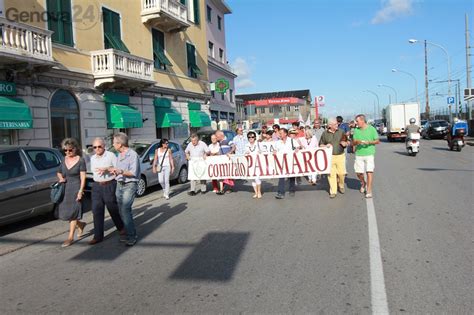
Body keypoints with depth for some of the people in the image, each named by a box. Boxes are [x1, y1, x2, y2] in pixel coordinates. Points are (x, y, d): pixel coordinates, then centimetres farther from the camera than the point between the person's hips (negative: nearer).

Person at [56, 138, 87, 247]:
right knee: (63, 212, 7)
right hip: (65, 188, 6)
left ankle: (70, 237, 7)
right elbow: (59, 172, 23)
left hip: (76, 188, -6)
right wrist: (60, 178, 1)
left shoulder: (80, 160, -7)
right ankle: (80, 224, 32)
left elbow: (83, 177, -10)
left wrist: (80, 191, -16)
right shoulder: (64, 160, 9)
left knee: (72, 212, -2)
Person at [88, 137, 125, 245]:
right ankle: (98, 236, 6)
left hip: (109, 185, -5)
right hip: (96, 186, 5)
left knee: (113, 209, 6)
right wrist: (97, 180, 14)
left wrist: (107, 169, -20)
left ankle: (121, 228, 30)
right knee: (97, 211, 1)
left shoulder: (111, 155, -6)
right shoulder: (92, 158, 13)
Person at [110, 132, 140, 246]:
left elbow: (133, 173, -17)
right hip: (119, 185, 8)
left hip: (129, 185, -8)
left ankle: (132, 236, -8)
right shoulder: (119, 156, 15)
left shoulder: (132, 155, -12)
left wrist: (120, 171, -27)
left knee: (125, 210, -16)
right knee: (122, 211, 8)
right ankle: (130, 233, 17)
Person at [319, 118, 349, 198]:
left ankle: (341, 186, 30)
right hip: (329, 156, -1)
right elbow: (320, 145, 10)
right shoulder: (325, 134, 4)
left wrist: (345, 143, -11)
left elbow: (347, 143, 12)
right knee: (331, 174, -1)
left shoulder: (341, 132, 6)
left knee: (341, 173, 1)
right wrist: (326, 146, -11)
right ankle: (333, 191, 8)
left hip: (340, 156, 1)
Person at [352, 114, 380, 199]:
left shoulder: (371, 129, 0)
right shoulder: (356, 130, 8)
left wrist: (369, 142, -15)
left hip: (369, 154, -3)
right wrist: (357, 142, -15)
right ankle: (363, 183, 35)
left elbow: (377, 141, 3)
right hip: (359, 154, 3)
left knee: (369, 172, -8)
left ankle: (369, 191, -2)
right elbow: (353, 142, 8)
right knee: (358, 172, 5)